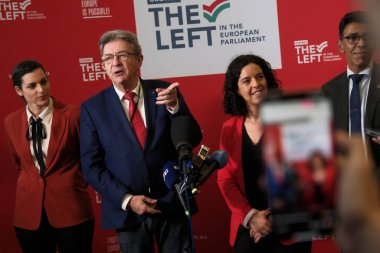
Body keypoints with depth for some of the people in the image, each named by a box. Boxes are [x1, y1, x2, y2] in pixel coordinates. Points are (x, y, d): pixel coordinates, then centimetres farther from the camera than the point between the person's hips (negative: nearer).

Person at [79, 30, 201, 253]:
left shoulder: (164, 92, 0)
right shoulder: (92, 108, -2)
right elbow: (91, 166, -3)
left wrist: (175, 107, -20)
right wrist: (127, 199, -12)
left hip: (172, 203, 0)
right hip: (128, 210, 0)